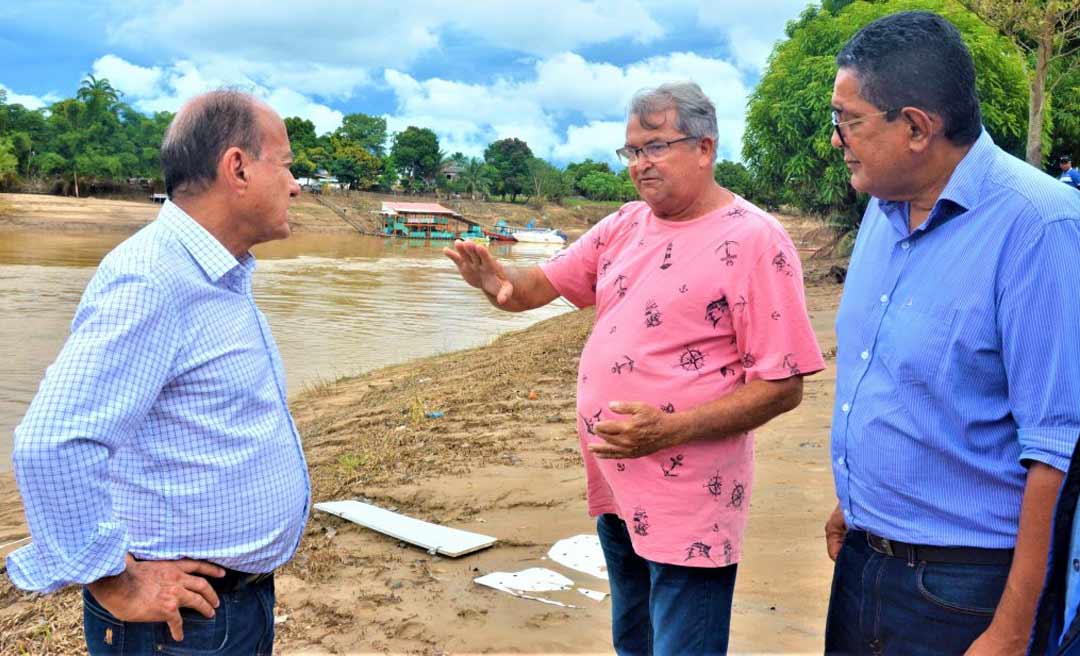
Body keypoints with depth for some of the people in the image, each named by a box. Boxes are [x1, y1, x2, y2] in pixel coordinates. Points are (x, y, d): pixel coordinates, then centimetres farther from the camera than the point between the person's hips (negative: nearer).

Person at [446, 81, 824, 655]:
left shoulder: (754, 239, -14)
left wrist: (669, 430, -27)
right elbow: (542, 284, 11)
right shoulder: (625, 226, 7)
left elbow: (782, 385, -17)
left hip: (688, 503, -7)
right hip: (615, 485, 7)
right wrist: (499, 281, -14)